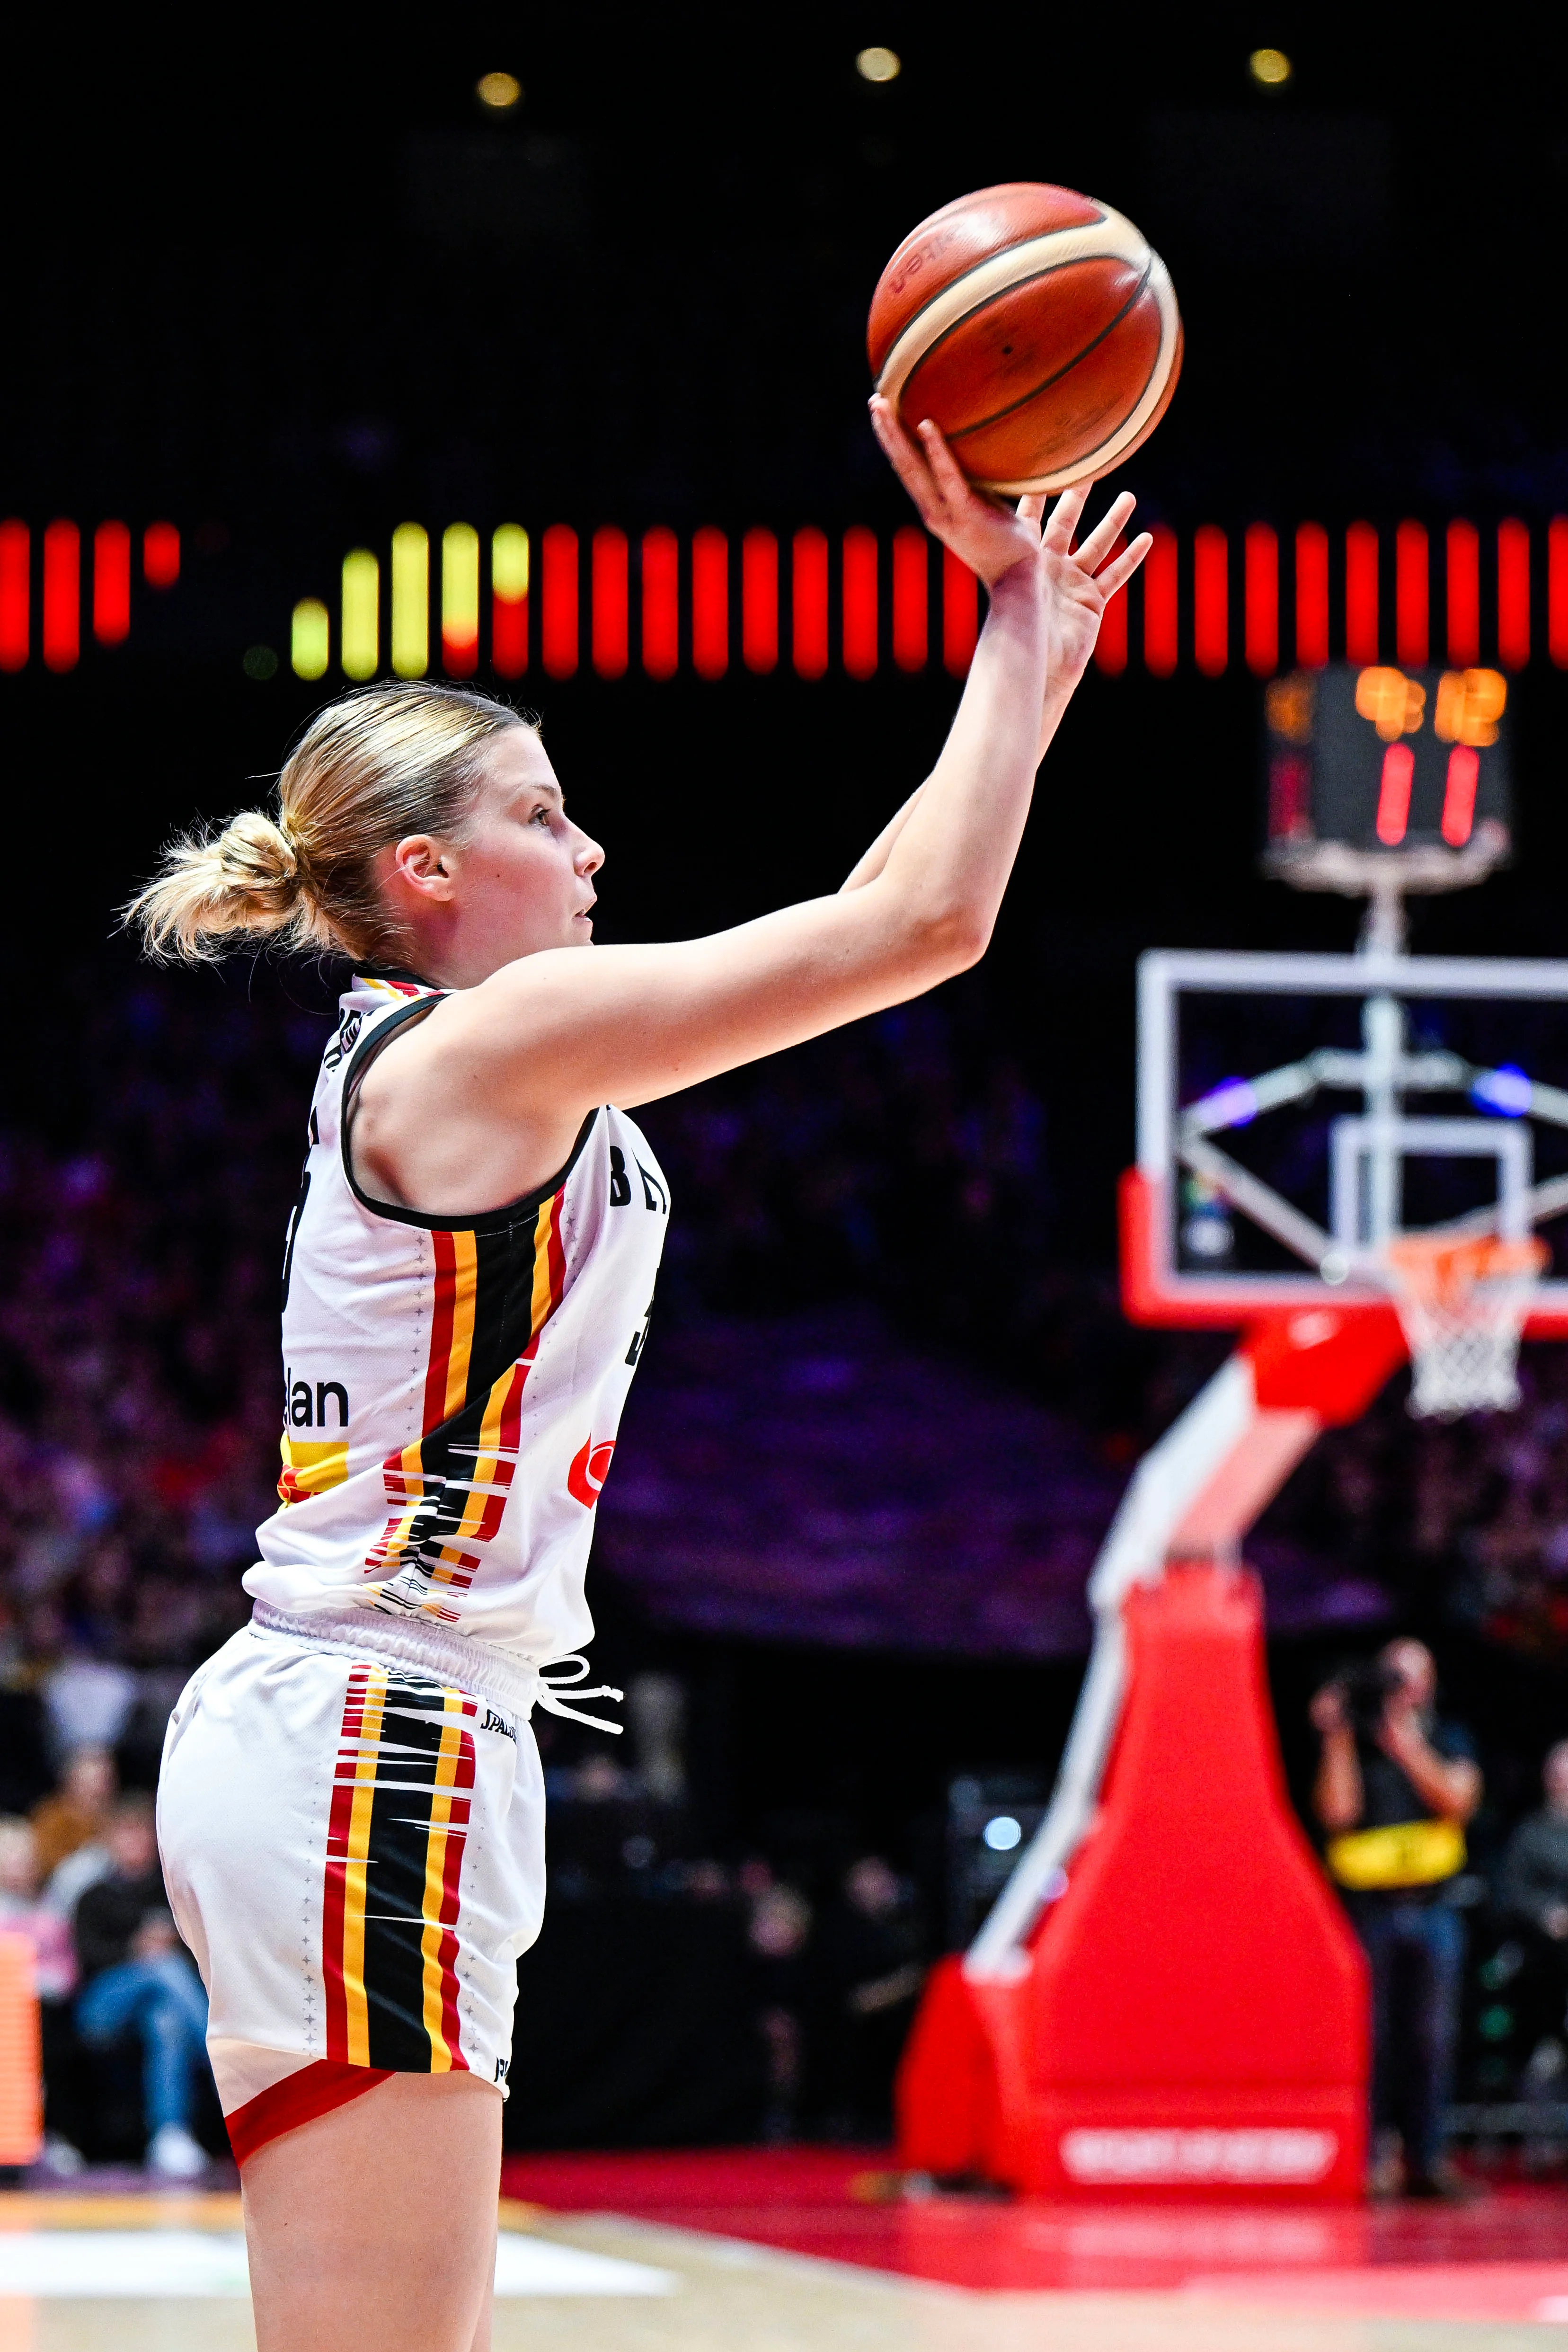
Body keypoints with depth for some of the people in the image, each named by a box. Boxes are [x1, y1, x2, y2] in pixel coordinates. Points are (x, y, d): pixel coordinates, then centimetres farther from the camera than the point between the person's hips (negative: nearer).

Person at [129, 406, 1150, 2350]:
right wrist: (1016, 635, 0)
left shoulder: (436, 1058, 17)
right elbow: (924, 915, -12)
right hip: (374, 1760, -10)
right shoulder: (483, 1043, -10)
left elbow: (886, 921, 23)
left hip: (323, 1736, 10)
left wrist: (1030, 664, 21)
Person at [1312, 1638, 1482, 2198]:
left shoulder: (1448, 1742, 13)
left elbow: (1457, 1802, -5)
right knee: (1371, 2036, -6)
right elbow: (1337, 1812, -5)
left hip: (1431, 1906, 2)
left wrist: (1406, 1743, -12)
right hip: (1368, 1906, -2)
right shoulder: (1354, 1744, 9)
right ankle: (1373, 2157, -5)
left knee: (1431, 2037, 1)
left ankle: (1426, 2159, 5)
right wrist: (1337, 1738, -8)